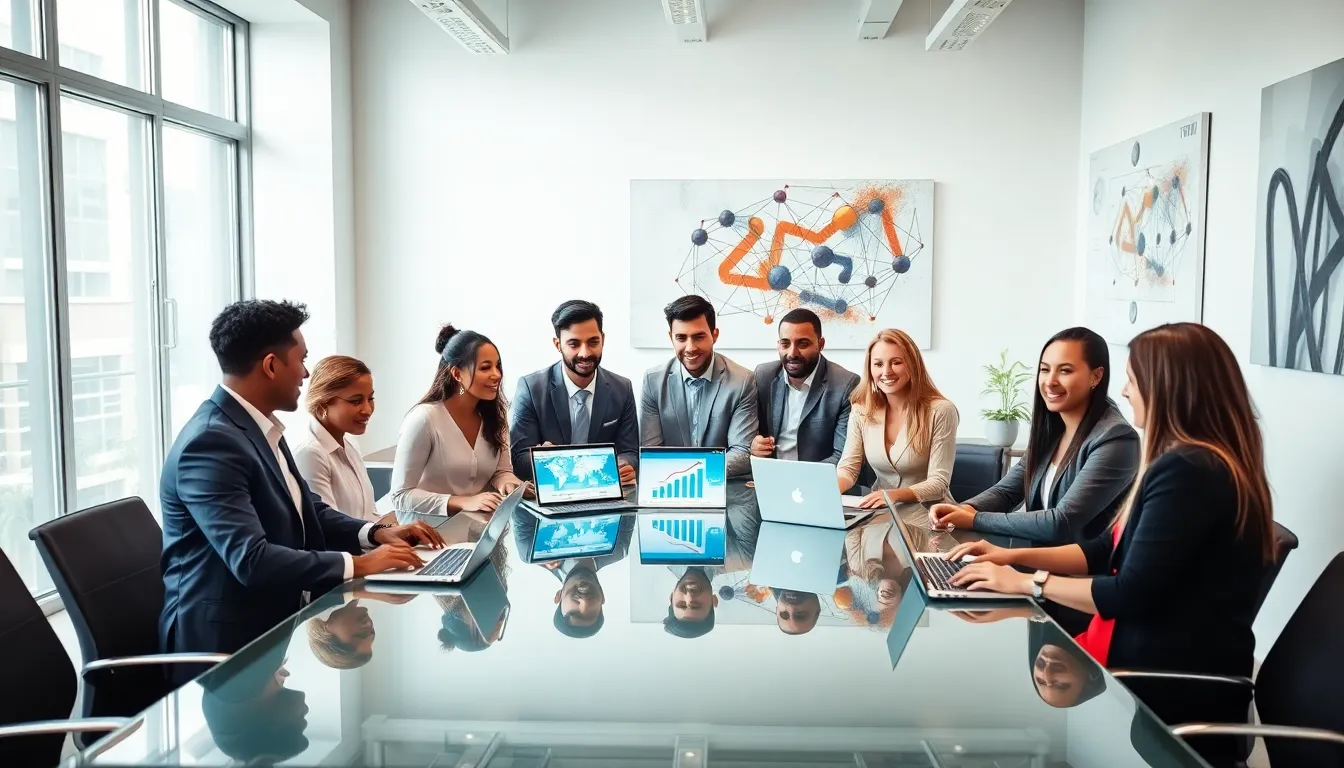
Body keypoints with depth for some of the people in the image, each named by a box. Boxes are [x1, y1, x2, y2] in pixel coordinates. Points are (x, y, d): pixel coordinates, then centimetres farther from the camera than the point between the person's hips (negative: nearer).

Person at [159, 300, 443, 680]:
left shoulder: (260, 427, 8)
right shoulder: (210, 443, -21)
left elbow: (307, 511, 15)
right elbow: (251, 560, -28)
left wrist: (376, 533, 0)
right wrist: (357, 564, -23)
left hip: (274, 620, 9)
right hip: (227, 642, -9)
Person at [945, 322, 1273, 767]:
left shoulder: (1187, 472, -23)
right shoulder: (1192, 462, 11)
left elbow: (1131, 595, -23)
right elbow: (1110, 550, 15)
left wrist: (1029, 582, -10)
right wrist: (1015, 556, 7)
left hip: (1174, 686, -9)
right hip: (1162, 659, 9)